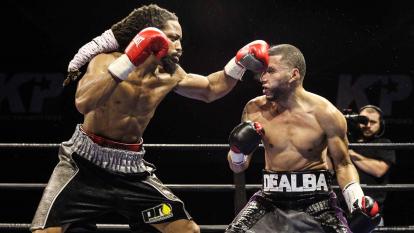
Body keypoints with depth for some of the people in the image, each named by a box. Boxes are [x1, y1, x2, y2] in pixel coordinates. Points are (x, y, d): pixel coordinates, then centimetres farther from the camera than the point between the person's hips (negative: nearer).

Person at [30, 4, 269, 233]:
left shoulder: (169, 75, -1)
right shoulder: (107, 61, -18)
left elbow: (210, 89, 18)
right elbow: (84, 103, -38)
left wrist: (240, 62, 2)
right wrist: (129, 62, -42)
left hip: (131, 167, 5)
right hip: (87, 162, -5)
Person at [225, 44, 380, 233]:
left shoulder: (325, 114, -11)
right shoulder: (255, 110, -4)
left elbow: (343, 165, -1)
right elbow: (237, 167, 7)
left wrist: (358, 203, -18)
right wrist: (237, 151, -17)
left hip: (316, 198, -2)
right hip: (271, 199, 2)